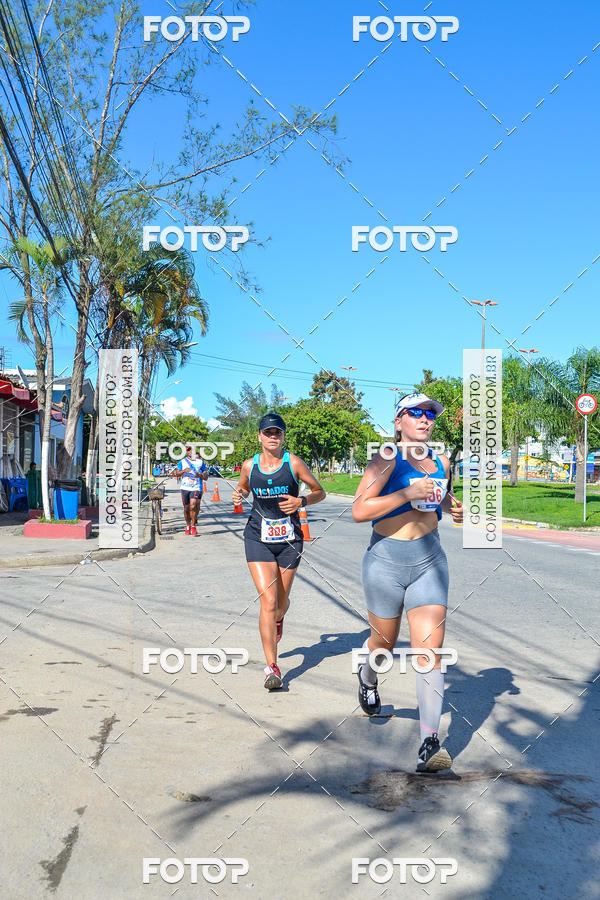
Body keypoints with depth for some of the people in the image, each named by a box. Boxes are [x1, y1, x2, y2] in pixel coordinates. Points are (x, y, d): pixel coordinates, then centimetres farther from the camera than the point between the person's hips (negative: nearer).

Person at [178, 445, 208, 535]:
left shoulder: (200, 462, 8)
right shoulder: (182, 462, 9)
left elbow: (206, 477, 9)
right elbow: (177, 474, 8)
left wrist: (201, 475, -13)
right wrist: (183, 471, -12)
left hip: (196, 488, -2)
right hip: (185, 487, 2)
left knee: (193, 506, -18)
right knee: (186, 508, 8)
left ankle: (193, 526, -6)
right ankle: (188, 525, 27)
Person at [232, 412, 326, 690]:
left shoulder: (294, 463, -7)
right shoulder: (249, 465, 0)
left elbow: (320, 492, 2)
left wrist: (301, 501, -17)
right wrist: (238, 495, -2)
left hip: (289, 539, 0)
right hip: (258, 538, 0)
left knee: (282, 600, 14)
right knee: (267, 600, -13)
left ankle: (278, 620, 54)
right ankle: (271, 666, -6)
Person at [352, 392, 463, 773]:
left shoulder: (441, 462, 6)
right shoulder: (387, 460, -10)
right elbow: (359, 511, -20)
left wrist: (455, 510, 4)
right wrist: (408, 493, -26)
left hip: (429, 561, 3)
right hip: (386, 560, -3)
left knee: (430, 649, -8)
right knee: (384, 641, 16)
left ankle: (430, 743, -7)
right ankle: (368, 676, 52)